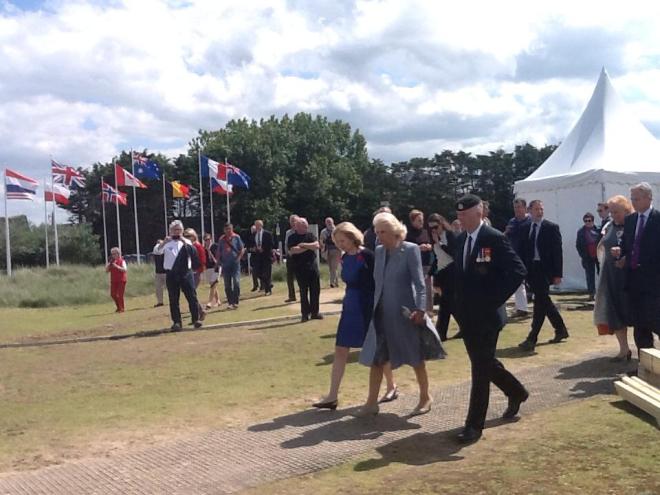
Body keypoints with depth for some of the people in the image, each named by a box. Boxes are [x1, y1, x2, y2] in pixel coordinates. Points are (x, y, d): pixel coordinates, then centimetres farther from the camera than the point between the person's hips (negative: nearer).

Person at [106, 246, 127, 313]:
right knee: (113, 294, 3)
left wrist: (116, 266, -26)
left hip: (121, 280, -5)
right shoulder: (111, 262, 11)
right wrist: (109, 263, -6)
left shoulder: (121, 261, -5)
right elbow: (107, 270, 6)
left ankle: (121, 308, 4)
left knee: (120, 295, -6)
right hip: (113, 280, 5)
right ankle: (118, 307, 21)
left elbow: (125, 269, -18)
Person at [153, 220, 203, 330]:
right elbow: (156, 251, -8)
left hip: (186, 273, 1)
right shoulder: (166, 243, 8)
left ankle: (196, 319, 5)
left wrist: (185, 242, -18)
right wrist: (164, 242, -23)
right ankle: (176, 322, 8)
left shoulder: (186, 242, 12)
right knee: (173, 299, 2)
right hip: (171, 274, 0)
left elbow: (193, 252, -6)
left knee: (192, 296, -2)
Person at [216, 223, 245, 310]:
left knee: (236, 282, -10)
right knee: (227, 285, 5)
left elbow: (242, 249, 2)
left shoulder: (236, 237, 1)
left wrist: (238, 258, -8)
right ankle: (230, 302, 13)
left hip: (235, 263, -3)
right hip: (225, 264, 3)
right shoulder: (221, 239, 7)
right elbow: (219, 252, 12)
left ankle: (235, 302, -1)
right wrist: (218, 262, 6)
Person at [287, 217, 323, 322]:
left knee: (315, 290, 4)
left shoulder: (310, 235, 8)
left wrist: (303, 245, -13)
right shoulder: (292, 238, -2)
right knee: (303, 291, 0)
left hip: (313, 266, 3)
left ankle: (314, 312, 15)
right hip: (300, 268, -3)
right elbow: (292, 251, -17)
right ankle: (305, 314, 9)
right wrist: (308, 247, -10)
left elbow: (316, 245, -7)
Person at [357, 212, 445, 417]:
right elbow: (377, 281, 12)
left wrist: (420, 309, -23)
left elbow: (419, 282, -14)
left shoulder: (410, 250, -10)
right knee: (375, 359, 5)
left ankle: (425, 398, 25)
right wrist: (374, 306, 11)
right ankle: (372, 402, 13)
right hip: (381, 313, 6)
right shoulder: (379, 251, 7)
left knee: (415, 358, 9)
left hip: (404, 312, -5)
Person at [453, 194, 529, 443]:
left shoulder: (494, 238, -14)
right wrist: (459, 299, 7)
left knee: (481, 369, -2)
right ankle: (516, 392, 43)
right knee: (485, 363, 19)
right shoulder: (461, 239, 9)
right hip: (466, 315, 8)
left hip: (486, 315, -8)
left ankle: (475, 424, 6)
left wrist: (495, 299, -17)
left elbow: (518, 271, -18)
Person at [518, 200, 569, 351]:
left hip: (545, 270, -5)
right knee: (543, 301, 14)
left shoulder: (551, 227, -3)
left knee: (540, 302, -8)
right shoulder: (526, 228, 10)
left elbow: (557, 252, -5)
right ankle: (561, 329, 31)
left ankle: (531, 339, -8)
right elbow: (523, 250, 11)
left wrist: (557, 274, -11)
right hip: (531, 269, 5)